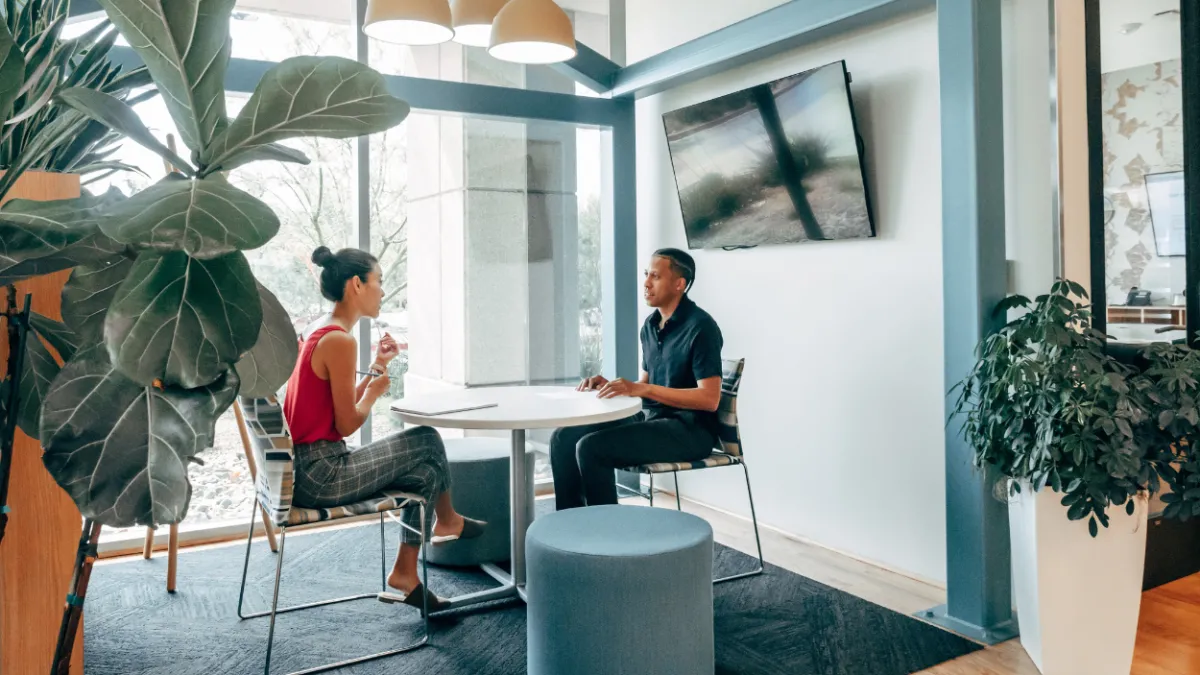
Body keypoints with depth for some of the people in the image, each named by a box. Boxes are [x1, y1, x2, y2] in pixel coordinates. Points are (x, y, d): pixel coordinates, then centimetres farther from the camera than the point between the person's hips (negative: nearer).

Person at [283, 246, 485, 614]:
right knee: (427, 440, 2)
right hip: (322, 475, -10)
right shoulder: (340, 340, -19)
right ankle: (447, 521, 30)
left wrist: (378, 366, 14)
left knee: (424, 470, 12)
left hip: (305, 468, 10)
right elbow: (347, 424, -18)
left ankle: (405, 573, 16)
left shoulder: (319, 335, 12)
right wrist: (374, 391, 0)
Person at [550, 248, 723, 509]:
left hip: (689, 429, -9)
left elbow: (709, 399, -21)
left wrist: (642, 389, -26)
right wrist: (609, 385, -2)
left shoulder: (700, 327, -14)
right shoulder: (650, 325, 12)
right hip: (649, 417, 9)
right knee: (564, 438, -4)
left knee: (591, 447, -24)